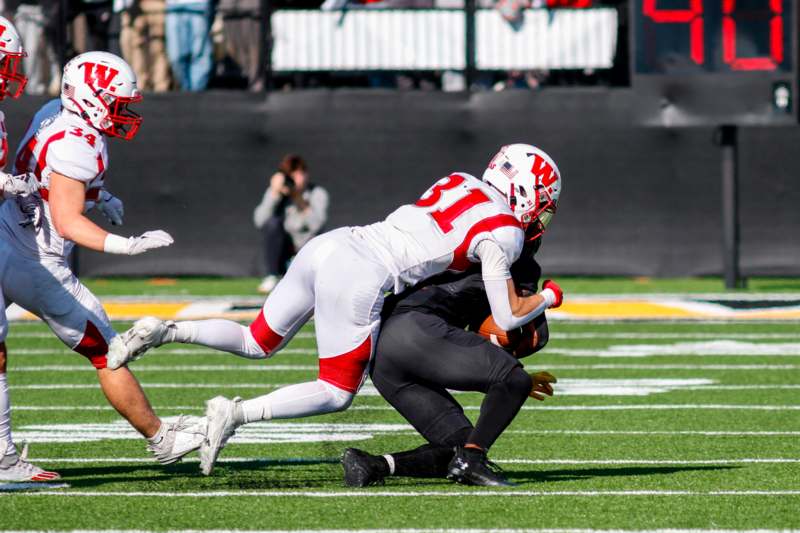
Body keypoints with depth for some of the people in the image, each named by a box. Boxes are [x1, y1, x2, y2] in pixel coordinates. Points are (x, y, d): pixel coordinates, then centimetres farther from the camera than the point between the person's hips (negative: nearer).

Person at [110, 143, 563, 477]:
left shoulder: (459, 182, 19)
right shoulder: (503, 234, -1)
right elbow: (508, 317, 4)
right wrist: (547, 299, 23)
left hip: (326, 245, 7)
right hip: (358, 282, -7)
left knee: (257, 345, 22)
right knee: (338, 394, 6)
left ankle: (164, 331, 1)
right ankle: (235, 414, -12)